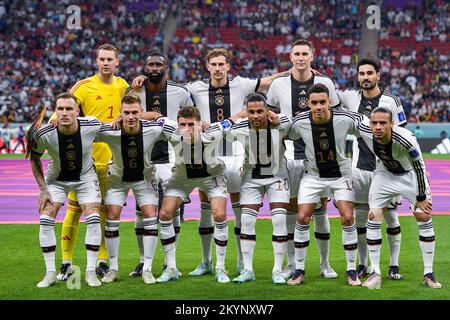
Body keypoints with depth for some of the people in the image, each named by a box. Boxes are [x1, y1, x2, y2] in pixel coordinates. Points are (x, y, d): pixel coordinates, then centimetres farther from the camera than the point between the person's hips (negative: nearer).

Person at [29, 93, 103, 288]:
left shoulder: (92, 126, -28)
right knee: (45, 220, -12)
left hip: (85, 177, 0)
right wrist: (43, 189, -9)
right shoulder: (44, 134, -27)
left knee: (93, 219, -13)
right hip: (56, 179, 0)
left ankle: (91, 272, -1)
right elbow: (34, 158, -7)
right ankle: (50, 273, -1)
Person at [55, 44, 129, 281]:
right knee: (74, 208, -3)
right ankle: (66, 263, 4)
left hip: (111, 159, 3)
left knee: (106, 211, 6)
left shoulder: (122, 86, 10)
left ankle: (102, 261, 15)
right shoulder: (84, 86, -2)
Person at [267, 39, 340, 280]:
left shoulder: (325, 83, 2)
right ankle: (291, 264, 13)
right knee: (290, 210, 3)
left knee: (320, 209, 3)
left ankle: (325, 264, 14)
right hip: (290, 154, 0)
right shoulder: (279, 84, 3)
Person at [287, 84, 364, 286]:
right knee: (302, 218, -8)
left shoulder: (344, 119, -22)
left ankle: (351, 270, 4)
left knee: (347, 218, -10)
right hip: (313, 175, 1)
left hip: (340, 174, -1)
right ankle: (299, 270, 5)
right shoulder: (300, 122, -18)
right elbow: (286, 136, 5)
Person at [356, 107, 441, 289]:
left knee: (424, 217, -7)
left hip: (410, 174, -3)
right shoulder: (364, 131, -30)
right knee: (373, 217, -8)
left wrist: (421, 197, -15)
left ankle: (428, 273, 5)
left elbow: (419, 168, -23)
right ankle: (375, 273, 0)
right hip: (385, 173, 3)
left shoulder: (406, 140, -39)